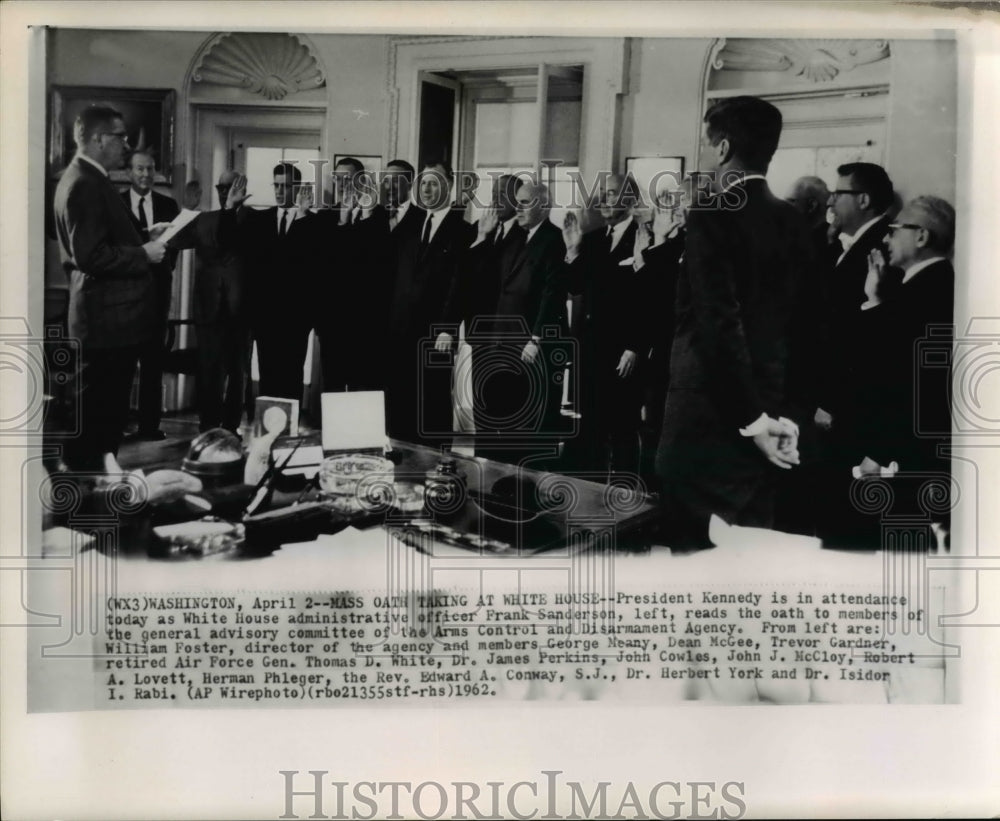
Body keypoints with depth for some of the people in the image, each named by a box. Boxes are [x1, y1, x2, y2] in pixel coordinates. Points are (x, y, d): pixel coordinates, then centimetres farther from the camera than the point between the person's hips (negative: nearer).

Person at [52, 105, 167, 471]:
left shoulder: (88, 179, 15)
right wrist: (143, 254, -16)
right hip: (107, 319, -11)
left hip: (109, 316, 11)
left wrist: (144, 238, 9)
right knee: (97, 413, -1)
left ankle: (95, 473, 28)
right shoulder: (84, 184, -18)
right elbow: (90, 256, -24)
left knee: (108, 410, 18)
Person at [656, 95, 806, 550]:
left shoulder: (711, 215, -13)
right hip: (769, 403, 7)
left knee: (693, 540, 2)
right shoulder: (791, 221, 8)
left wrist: (751, 418, -16)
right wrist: (783, 413, 10)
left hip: (710, 410, -7)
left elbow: (719, 322, -20)